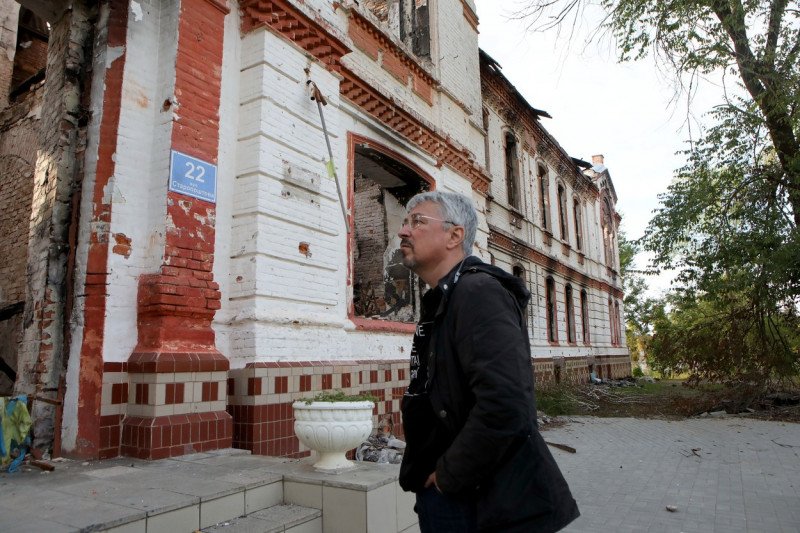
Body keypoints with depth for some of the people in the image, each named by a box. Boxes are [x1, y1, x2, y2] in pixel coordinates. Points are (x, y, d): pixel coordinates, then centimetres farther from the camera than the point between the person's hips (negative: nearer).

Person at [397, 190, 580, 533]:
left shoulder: (478, 291, -20)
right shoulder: (440, 303, 10)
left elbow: (503, 406, -32)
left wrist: (448, 477, -19)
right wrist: (427, 474, 9)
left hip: (478, 503, -9)